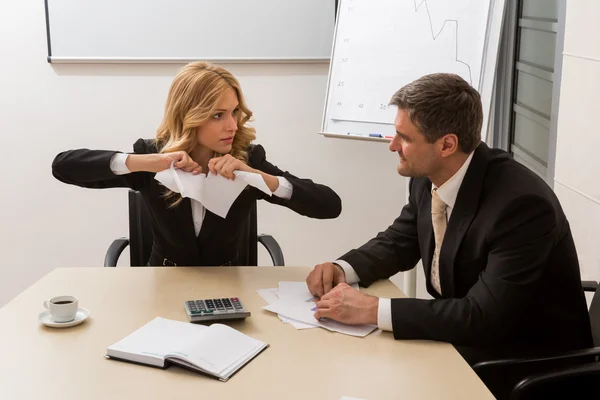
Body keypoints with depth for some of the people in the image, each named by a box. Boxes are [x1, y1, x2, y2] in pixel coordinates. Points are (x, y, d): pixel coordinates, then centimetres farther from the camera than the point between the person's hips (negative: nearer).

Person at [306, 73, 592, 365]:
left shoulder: (521, 204, -29)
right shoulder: (429, 176, -7)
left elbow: (486, 317, -32)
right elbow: (399, 241, 9)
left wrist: (373, 310, -33)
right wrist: (343, 269, -10)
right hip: (461, 334, 7)